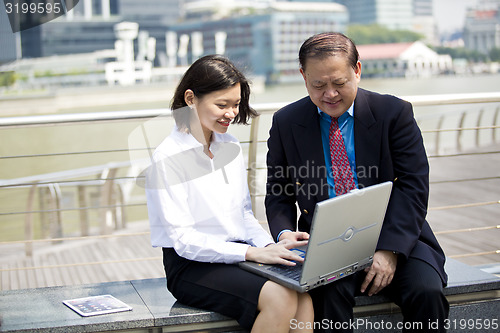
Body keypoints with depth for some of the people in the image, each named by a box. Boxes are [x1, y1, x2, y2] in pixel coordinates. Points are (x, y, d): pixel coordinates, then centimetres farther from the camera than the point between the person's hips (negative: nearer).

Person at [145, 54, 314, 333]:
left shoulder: (230, 146, 11)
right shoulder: (168, 158, -11)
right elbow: (183, 240, -15)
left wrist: (269, 245, -3)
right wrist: (252, 252, -22)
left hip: (239, 254, 6)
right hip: (193, 266, -6)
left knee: (302, 293, -25)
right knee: (278, 297, -30)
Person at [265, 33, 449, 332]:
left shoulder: (394, 112, -1)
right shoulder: (286, 123, 5)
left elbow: (412, 187, -6)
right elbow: (278, 194, 10)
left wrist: (389, 250, -18)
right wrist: (285, 233, -13)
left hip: (396, 238, 0)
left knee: (426, 291, -26)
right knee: (331, 290, -32)